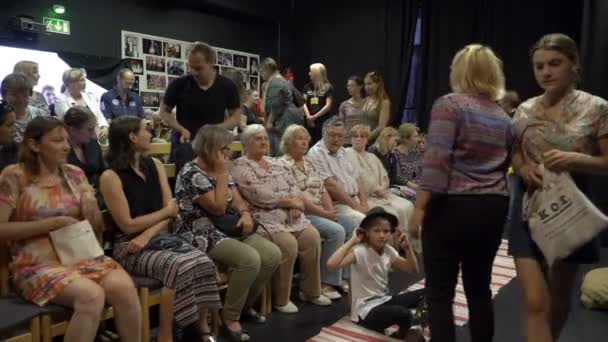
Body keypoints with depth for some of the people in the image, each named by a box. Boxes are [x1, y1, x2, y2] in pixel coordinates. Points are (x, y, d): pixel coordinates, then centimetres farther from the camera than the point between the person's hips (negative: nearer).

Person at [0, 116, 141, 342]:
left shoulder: (75, 174, 10)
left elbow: (96, 226, 14)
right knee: (91, 295, -31)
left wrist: (91, 208, -9)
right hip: (38, 264, -4)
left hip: (82, 256, 4)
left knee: (124, 287, -24)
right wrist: (52, 223, -13)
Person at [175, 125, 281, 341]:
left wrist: (245, 212, -11)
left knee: (273, 254, -9)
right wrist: (222, 173, -16)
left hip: (230, 229, 8)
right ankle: (230, 317, -11)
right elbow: (218, 208, -20)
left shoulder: (220, 170, 12)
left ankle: (246, 304, 11)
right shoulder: (191, 174, -15)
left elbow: (237, 199, 12)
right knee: (250, 259, -30)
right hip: (203, 235, -8)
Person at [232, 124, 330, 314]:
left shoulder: (274, 163, 20)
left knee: (312, 237, -13)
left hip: (289, 215, 7)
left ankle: (311, 291, 4)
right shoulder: (241, 167, -5)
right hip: (263, 218, -7)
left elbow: (293, 186, 13)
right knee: (288, 244, -28)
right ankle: (280, 299, -8)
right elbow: (261, 196, -17)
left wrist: (296, 203, -9)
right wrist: (290, 201, -9)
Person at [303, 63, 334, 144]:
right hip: (310, 123, 4)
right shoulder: (307, 87, 11)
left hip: (324, 123, -4)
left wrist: (314, 116, -11)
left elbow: (328, 106, -7)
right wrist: (308, 115, -10)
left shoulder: (328, 87, -2)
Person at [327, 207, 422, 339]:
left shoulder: (388, 251, 2)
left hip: (385, 301, 8)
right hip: (365, 310, -8)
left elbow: (413, 269, 9)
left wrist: (407, 247, -5)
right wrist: (352, 241, -28)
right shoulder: (360, 251, -19)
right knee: (403, 314, -32)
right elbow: (331, 264, -36)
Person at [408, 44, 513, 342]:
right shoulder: (503, 117, 14)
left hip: (453, 206, -6)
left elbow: (436, 161, -16)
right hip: (493, 208, 7)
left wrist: (419, 208, -15)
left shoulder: (449, 105, -6)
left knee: (440, 292, 1)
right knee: (479, 289, 16)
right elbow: (504, 165, 17)